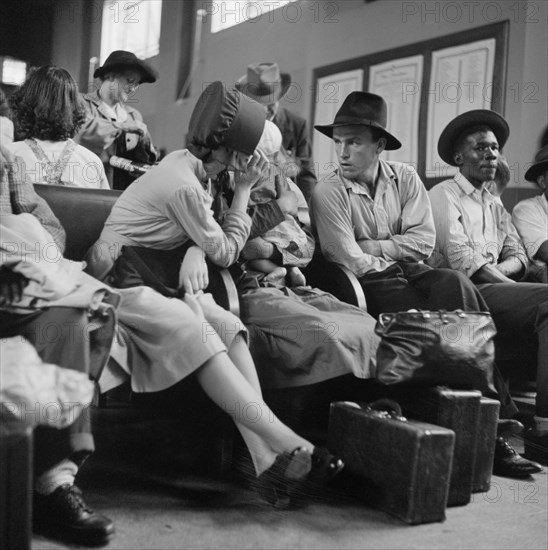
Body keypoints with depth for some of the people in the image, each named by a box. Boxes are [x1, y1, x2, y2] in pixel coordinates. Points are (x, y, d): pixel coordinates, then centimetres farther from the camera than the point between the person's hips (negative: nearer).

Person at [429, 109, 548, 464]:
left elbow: (518, 256, 17)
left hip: (494, 287, 7)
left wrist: (498, 270, -5)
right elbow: (461, 259, -8)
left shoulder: (495, 206, 28)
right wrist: (509, 285, -13)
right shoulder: (444, 196, 4)